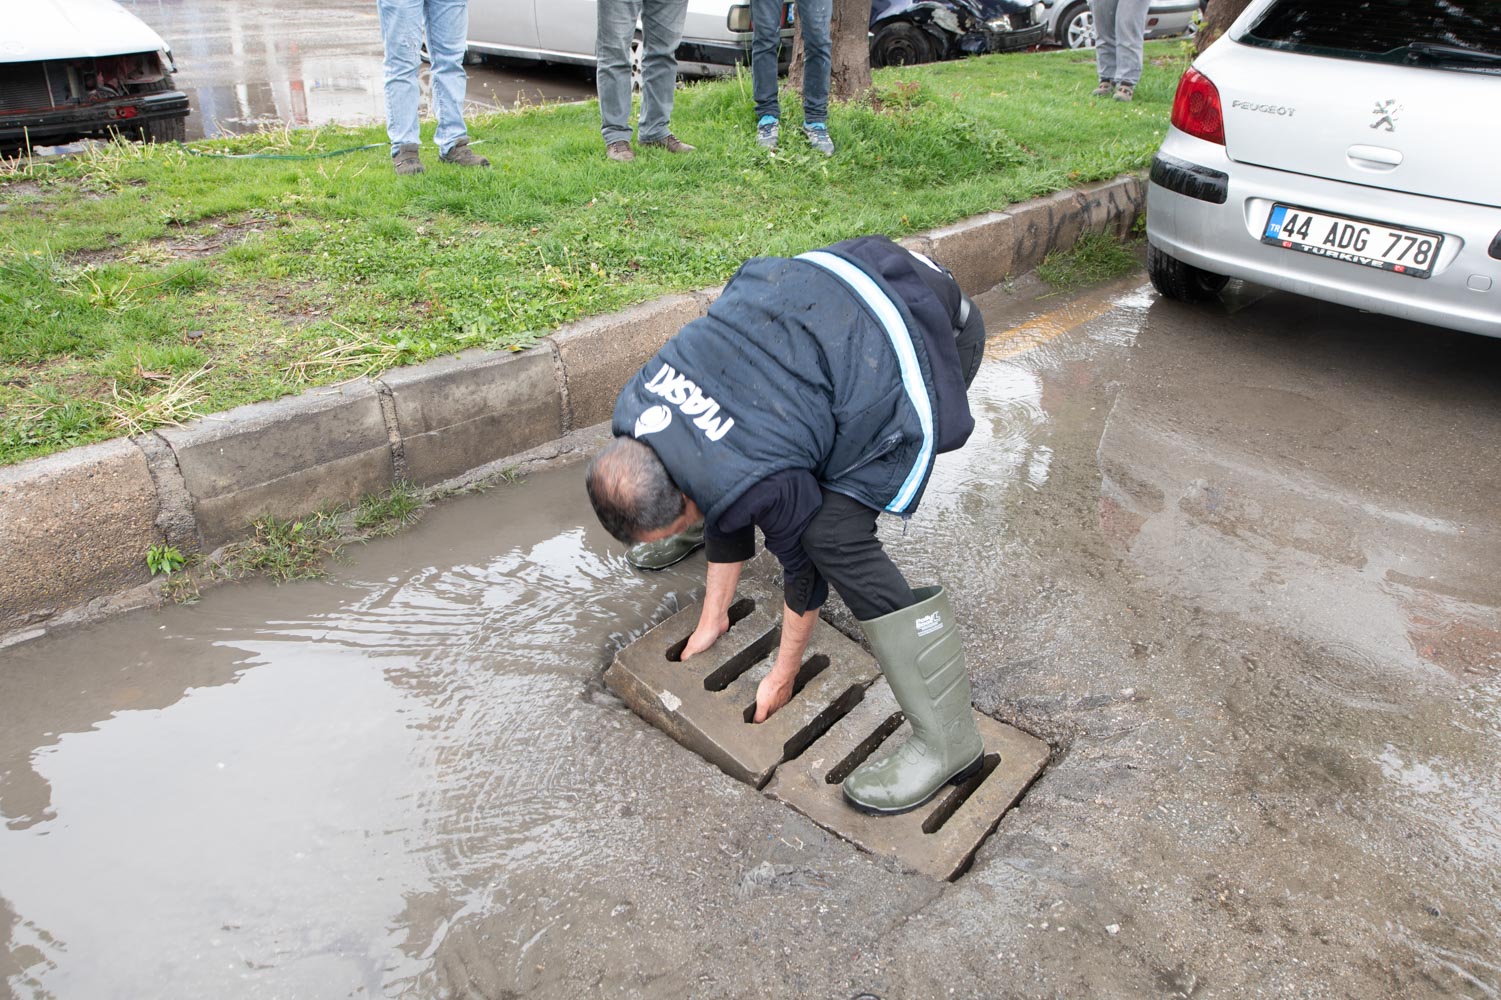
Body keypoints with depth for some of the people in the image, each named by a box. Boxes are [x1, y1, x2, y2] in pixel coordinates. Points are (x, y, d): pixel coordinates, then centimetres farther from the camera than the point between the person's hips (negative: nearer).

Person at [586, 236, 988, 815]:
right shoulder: (638, 405, -3)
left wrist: (783, 676, 7)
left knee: (836, 535, -19)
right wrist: (712, 619, 20)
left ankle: (947, 741, -10)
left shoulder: (760, 483, -28)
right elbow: (726, 512, 11)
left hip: (914, 357, -9)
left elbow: (804, 569, -9)